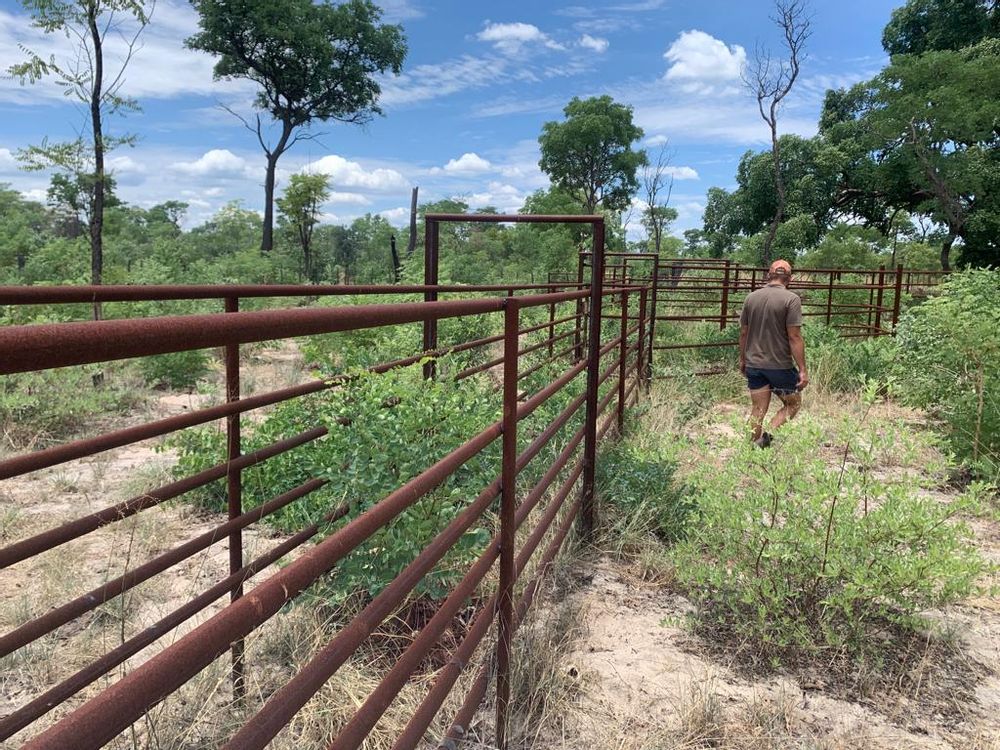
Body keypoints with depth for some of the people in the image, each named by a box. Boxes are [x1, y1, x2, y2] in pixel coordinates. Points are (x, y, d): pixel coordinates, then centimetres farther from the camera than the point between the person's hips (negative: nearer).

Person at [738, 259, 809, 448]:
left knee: (758, 409, 12)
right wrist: (803, 370, -11)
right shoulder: (791, 299, -11)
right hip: (780, 365, -4)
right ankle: (768, 437, -5)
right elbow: (794, 337, -15)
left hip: (753, 364, 5)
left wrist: (742, 359, 21)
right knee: (793, 404, 13)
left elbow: (743, 332, 9)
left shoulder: (751, 297, 4)